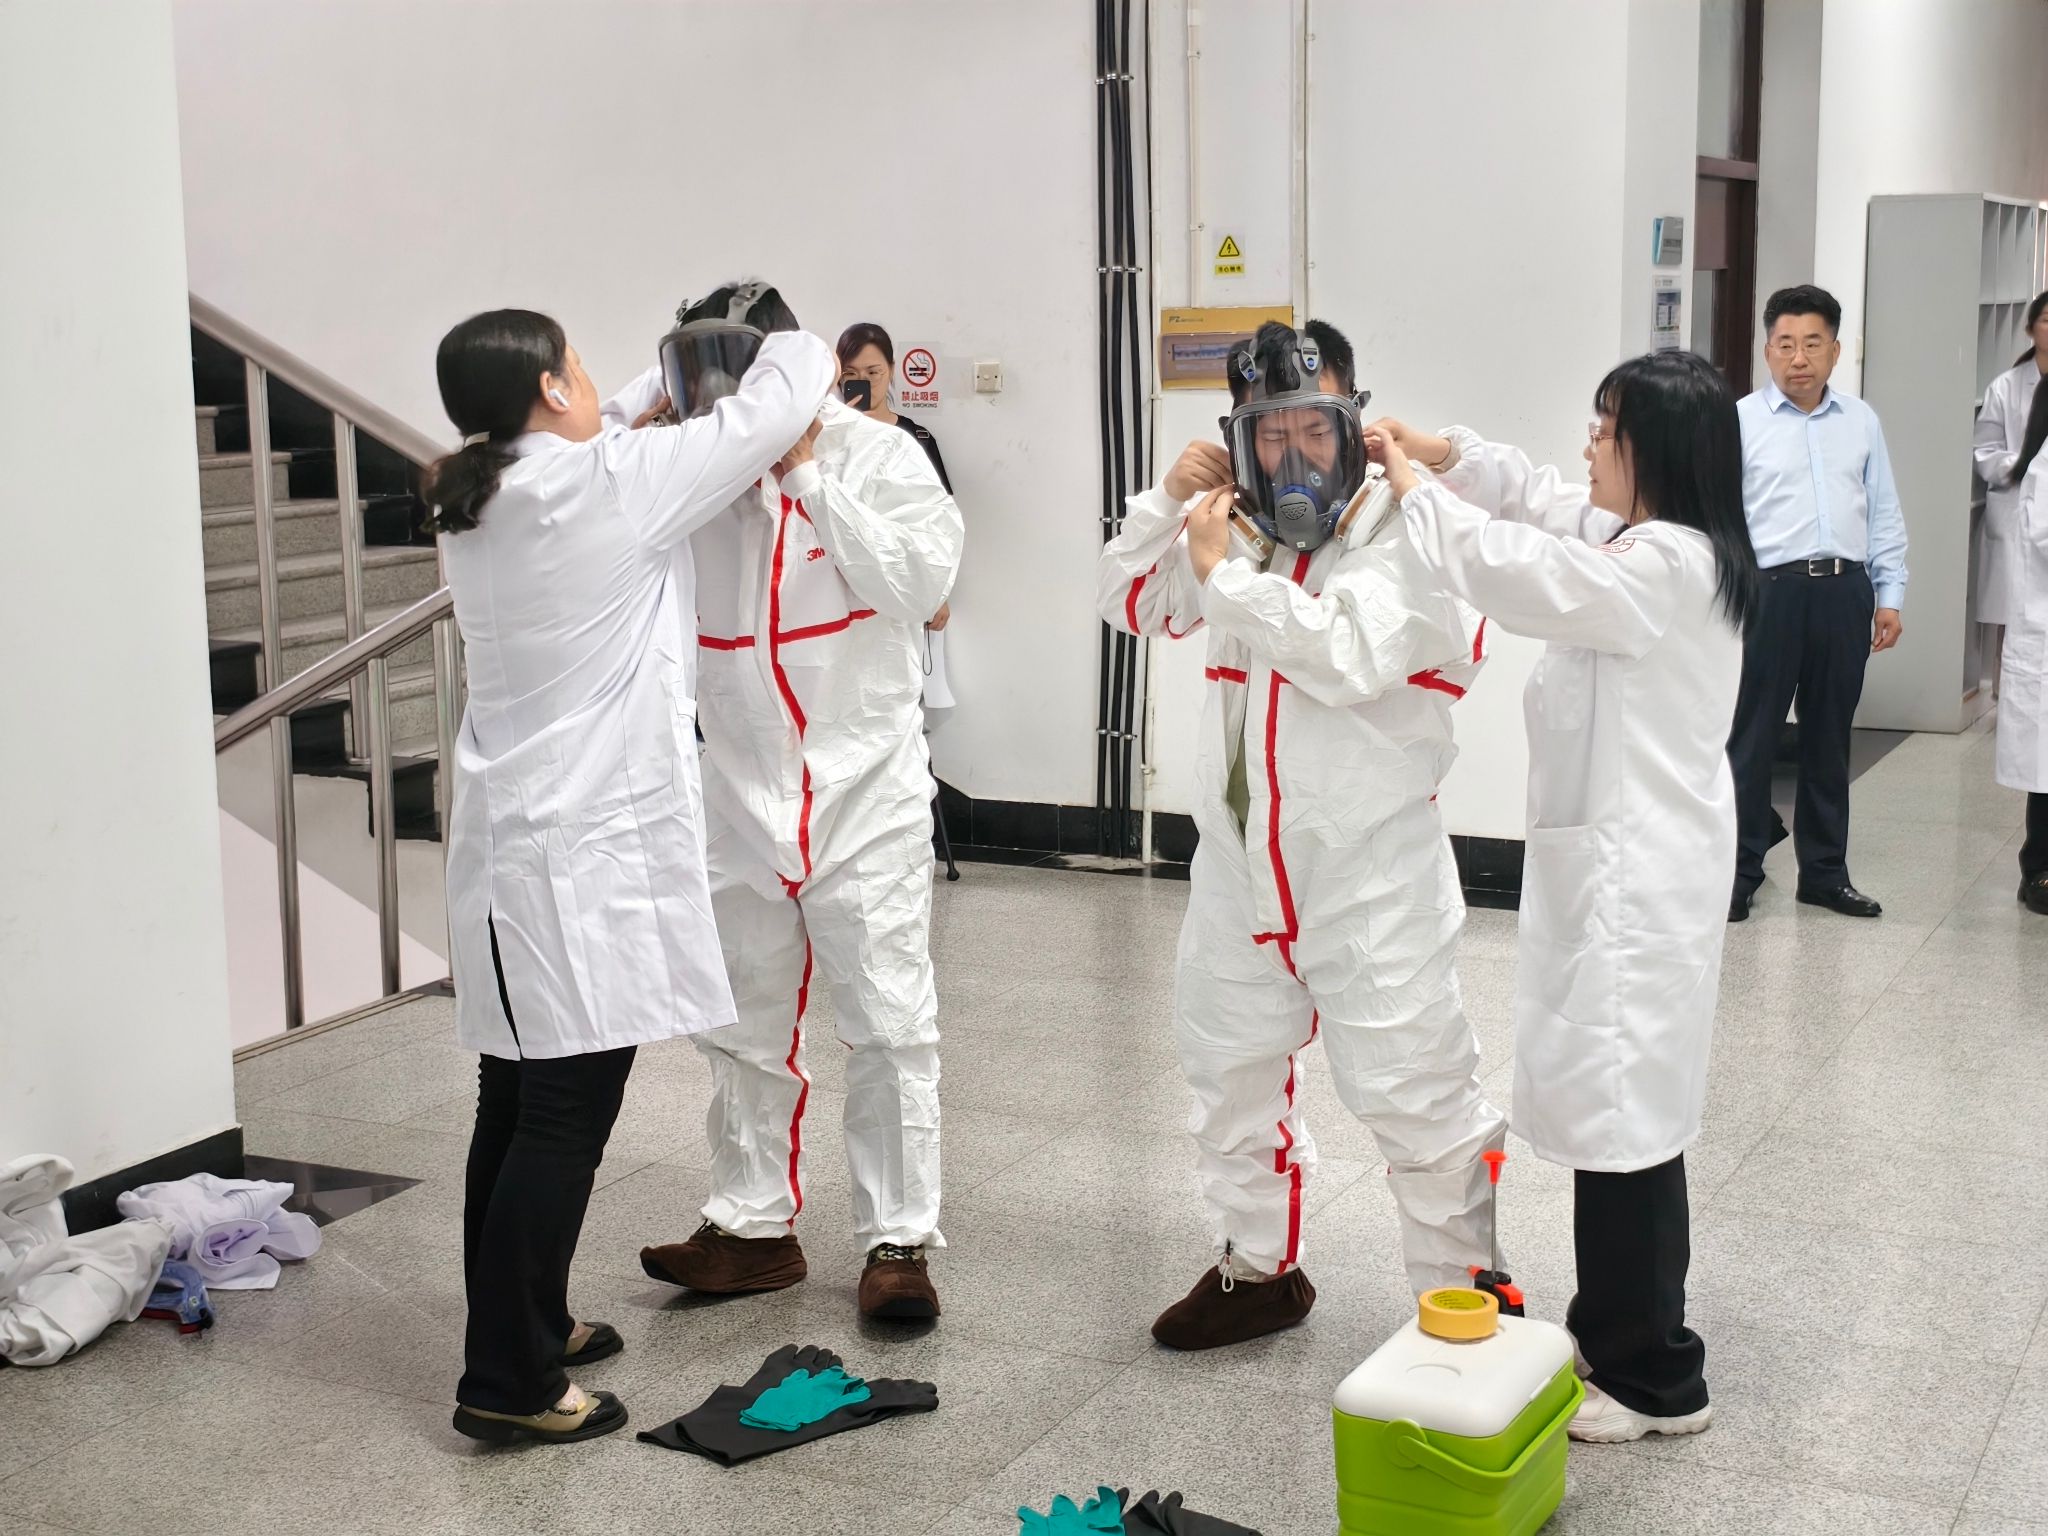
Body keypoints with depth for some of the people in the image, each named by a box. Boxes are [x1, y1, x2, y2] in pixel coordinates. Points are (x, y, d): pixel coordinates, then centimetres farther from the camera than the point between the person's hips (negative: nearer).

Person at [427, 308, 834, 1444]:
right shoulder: (607, 484, -13)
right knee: (565, 1117, -3)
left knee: (519, 1103, 16)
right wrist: (800, 350, 15)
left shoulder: (473, 506, 9)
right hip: (588, 851, -9)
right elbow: (773, 412, -4)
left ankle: (523, 1327, 29)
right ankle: (507, 1384, 2)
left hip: (509, 841, 9)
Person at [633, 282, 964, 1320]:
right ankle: (754, 1226, 26)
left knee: (889, 1024, -1)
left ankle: (898, 1240, 10)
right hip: (739, 793, 4)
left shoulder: (878, 455, -5)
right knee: (743, 1028, 13)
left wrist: (805, 472, -17)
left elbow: (921, 583, -17)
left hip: (863, 786, -4)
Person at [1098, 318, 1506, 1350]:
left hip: (1370, 869, -7)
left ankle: (1464, 1293, 12)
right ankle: (1257, 1267, 36)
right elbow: (1130, 604, 14)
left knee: (1410, 1090, -5)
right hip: (1243, 859, 8)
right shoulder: (1247, 530, 9)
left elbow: (1351, 655, -29)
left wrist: (1223, 572, -23)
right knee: (1228, 1068, 18)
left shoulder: (1405, 531, -14)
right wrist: (1169, 503, -2)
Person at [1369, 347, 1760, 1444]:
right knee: (1616, 1105, 17)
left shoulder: (1665, 565, -20)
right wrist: (1447, 452, 10)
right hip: (1617, 859, 11)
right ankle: (1619, 1329, 30)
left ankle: (1653, 1381, 8)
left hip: (1641, 873, -10)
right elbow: (1543, 504, 23)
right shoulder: (1649, 544, 11)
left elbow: (1516, 570, -23)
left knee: (1621, 1114, -3)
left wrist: (1415, 491, -8)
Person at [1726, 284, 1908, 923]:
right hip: (1771, 589, -4)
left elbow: (1884, 515, 14)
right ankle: (1740, 872, 9)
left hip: (1844, 592, 4)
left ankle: (1824, 870, 23)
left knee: (1830, 737, 12)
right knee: (1752, 737, -1)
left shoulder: (1861, 422, 12)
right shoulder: (1742, 422, 0)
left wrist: (1889, 594, 8)